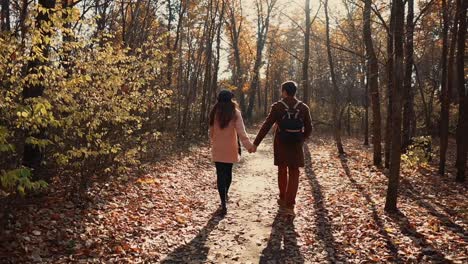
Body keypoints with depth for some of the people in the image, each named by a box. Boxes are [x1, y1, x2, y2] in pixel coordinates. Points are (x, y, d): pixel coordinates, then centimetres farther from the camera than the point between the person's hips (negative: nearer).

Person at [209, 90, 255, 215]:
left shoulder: (214, 113, 0)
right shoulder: (235, 113, -8)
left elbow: (211, 131, 8)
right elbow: (241, 131, -14)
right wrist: (249, 145, -10)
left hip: (217, 149, 1)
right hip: (230, 149, -1)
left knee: (221, 174, 1)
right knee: (228, 172, 19)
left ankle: (224, 203, -6)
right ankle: (225, 195, 39)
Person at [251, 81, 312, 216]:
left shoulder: (277, 107, -8)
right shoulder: (303, 108, -2)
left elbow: (266, 126, -10)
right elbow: (308, 128, 3)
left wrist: (255, 143, -6)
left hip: (280, 145, 0)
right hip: (296, 146, 1)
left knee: (282, 171, 17)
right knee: (294, 174, 6)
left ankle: (283, 200, 30)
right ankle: (289, 205, -1)